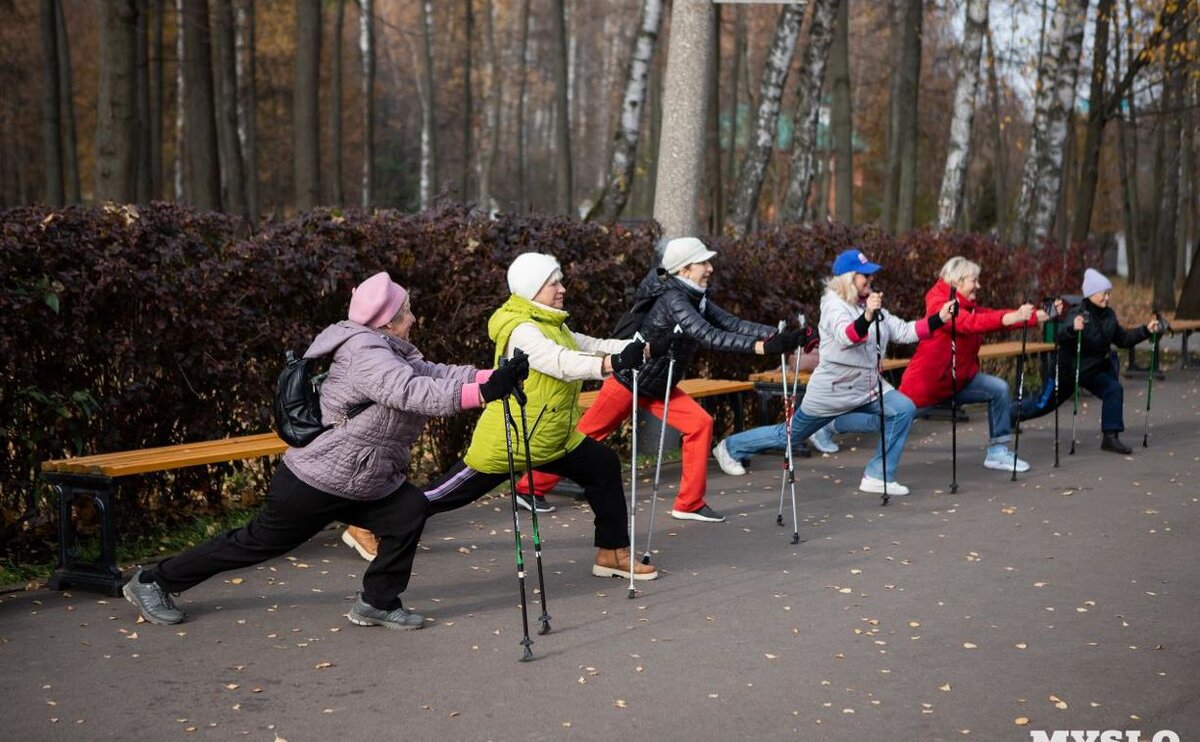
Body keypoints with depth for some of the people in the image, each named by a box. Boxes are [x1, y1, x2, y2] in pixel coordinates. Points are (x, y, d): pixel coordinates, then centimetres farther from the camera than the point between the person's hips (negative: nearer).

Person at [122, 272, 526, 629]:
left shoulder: (388, 352, 7)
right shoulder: (367, 356, -24)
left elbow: (434, 373, -1)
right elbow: (417, 393, -38)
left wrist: (492, 376, -15)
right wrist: (483, 392, -42)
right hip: (315, 482, -9)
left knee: (411, 510, -8)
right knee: (257, 542, 5)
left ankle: (377, 603, 5)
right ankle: (152, 582, 22)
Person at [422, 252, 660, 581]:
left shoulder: (552, 325, 11)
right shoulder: (521, 331, -21)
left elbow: (592, 346, 6)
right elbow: (564, 364, -35)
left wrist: (647, 347, -5)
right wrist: (612, 363, -48)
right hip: (506, 440, -9)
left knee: (604, 467, 5)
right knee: (451, 493, 0)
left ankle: (612, 553, 13)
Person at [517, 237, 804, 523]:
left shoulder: (696, 299, -1)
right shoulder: (672, 299, -28)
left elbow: (732, 324, -8)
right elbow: (709, 337, -38)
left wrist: (779, 336, -20)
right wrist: (762, 347, -43)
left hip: (659, 387, 8)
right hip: (628, 381, -8)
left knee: (701, 423, -5)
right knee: (584, 436, 3)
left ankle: (690, 504, 1)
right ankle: (532, 488, 20)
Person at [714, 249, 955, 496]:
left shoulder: (872, 306, 4)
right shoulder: (835, 306, -18)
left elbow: (903, 331, -1)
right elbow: (846, 336, -39)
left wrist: (939, 318, -12)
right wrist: (867, 318, -58)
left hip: (868, 387, 6)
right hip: (832, 391, -6)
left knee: (903, 410, -17)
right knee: (789, 435, 9)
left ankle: (878, 476, -3)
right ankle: (731, 447, 30)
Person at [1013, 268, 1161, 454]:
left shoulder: (1109, 315, -4)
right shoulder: (1077, 314, -24)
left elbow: (1122, 339, 8)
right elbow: (1060, 337, -40)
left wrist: (1146, 330, -4)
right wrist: (1072, 328, -61)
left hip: (1095, 370, 5)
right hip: (1067, 369, -5)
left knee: (1114, 390, -20)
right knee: (1044, 403, 10)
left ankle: (1111, 437, -14)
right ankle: (1010, 416, 37)